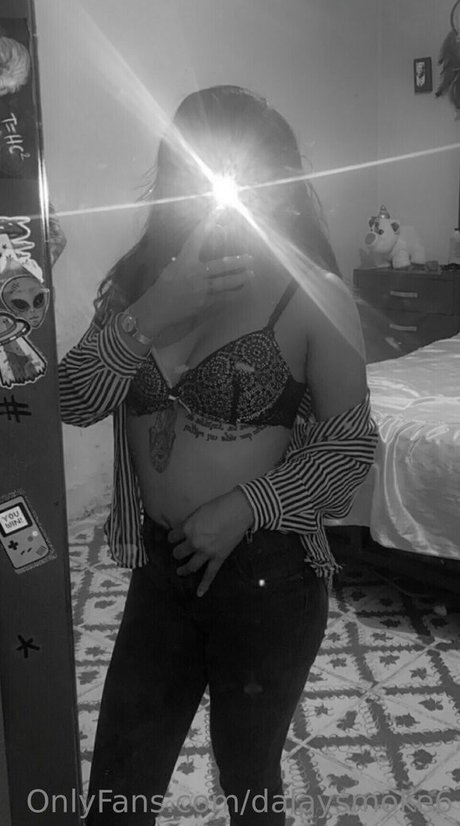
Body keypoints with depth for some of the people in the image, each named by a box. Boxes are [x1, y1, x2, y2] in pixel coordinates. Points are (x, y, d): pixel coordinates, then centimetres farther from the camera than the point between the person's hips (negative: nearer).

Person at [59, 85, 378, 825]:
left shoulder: (312, 294, -13)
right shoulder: (140, 278, 0)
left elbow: (351, 444, -10)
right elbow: (74, 403, -8)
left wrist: (243, 507, -19)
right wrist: (152, 315, -21)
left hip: (267, 574, -4)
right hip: (162, 567, 5)